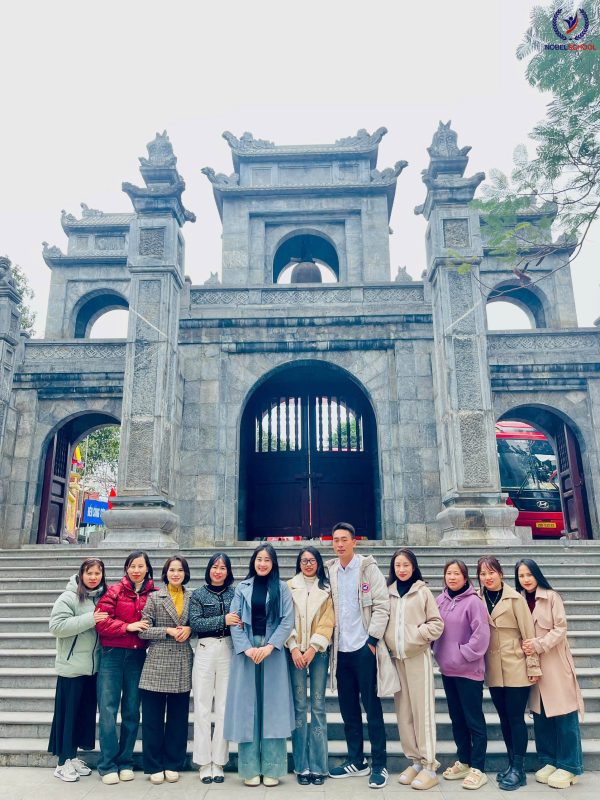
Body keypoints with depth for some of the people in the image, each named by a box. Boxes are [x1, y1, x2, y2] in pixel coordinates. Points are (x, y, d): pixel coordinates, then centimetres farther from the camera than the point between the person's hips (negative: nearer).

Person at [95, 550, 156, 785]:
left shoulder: (155, 594, 2)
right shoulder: (114, 591, -1)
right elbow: (102, 622, -7)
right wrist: (128, 626, -16)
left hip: (138, 657, 2)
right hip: (113, 655, -1)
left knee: (132, 710, 10)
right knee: (108, 709, 0)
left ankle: (125, 762, 23)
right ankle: (107, 765, 11)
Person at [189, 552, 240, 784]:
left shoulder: (235, 594, 9)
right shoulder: (198, 595, 6)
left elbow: (241, 621, 10)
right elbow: (195, 623, -7)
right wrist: (223, 620, -16)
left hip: (228, 651, 1)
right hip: (205, 650, -1)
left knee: (224, 708, 4)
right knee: (202, 707, 2)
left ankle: (218, 762, 14)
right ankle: (204, 763, 13)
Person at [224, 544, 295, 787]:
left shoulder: (282, 588, 5)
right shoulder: (242, 588, 7)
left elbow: (287, 621, -2)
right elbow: (234, 621, 1)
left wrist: (269, 646, -13)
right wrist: (246, 648, -12)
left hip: (273, 652, -1)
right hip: (245, 651, 1)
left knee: (272, 706, 1)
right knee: (247, 706, 3)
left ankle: (272, 768, 10)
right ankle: (250, 768, 12)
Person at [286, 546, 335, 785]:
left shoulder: (326, 589, 7)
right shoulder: (289, 587, 6)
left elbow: (327, 622, 0)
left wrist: (313, 648, -10)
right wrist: (294, 648, -9)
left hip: (318, 651, 0)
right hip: (295, 651, 0)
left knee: (318, 706, 1)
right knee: (299, 706, 0)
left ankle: (318, 766, 8)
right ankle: (301, 766, 8)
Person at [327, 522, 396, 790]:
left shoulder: (368, 568, -5)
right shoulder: (329, 571, 5)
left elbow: (382, 606, -8)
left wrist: (372, 639, -12)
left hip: (364, 647, -4)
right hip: (341, 649, 4)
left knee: (372, 707, 3)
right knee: (348, 708, 13)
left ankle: (379, 765, 15)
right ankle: (356, 761, 27)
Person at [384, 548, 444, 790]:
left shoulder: (423, 592, 1)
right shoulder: (388, 592, 7)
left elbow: (437, 623, -1)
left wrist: (417, 635, -12)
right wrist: (384, 643, -3)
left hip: (418, 657, -3)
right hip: (395, 658, 3)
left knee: (423, 710, -1)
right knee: (403, 711, 8)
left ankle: (429, 766, 7)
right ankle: (414, 761, 20)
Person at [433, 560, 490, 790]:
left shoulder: (473, 601, -14)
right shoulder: (440, 600, 4)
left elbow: (481, 635, -19)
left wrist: (463, 654, -16)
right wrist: (438, 651, 5)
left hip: (469, 671, -6)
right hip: (447, 670, 6)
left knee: (474, 720, 4)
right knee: (456, 718, 17)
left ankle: (477, 769, 15)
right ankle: (463, 761, 32)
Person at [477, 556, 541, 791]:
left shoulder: (514, 598, -9)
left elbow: (528, 633, -8)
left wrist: (534, 666, -9)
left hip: (516, 668, -4)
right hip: (493, 670, 4)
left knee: (516, 717, 0)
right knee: (504, 717, 13)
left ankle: (518, 769, 11)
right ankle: (512, 763, 26)